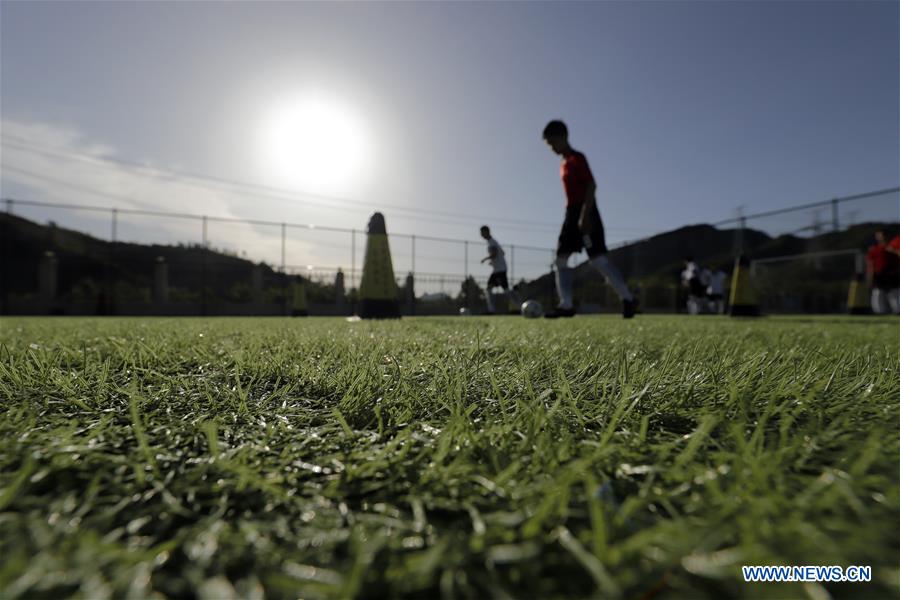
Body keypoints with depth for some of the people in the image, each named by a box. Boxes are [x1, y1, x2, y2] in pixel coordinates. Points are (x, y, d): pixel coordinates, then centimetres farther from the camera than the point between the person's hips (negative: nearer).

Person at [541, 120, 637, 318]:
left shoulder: (577, 158, -7)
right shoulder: (565, 163, 19)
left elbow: (591, 185, -16)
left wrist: (584, 215, -24)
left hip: (585, 214, -9)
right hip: (572, 214, 9)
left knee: (597, 259, -11)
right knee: (561, 259, 2)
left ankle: (628, 299, 1)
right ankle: (566, 305, 0)